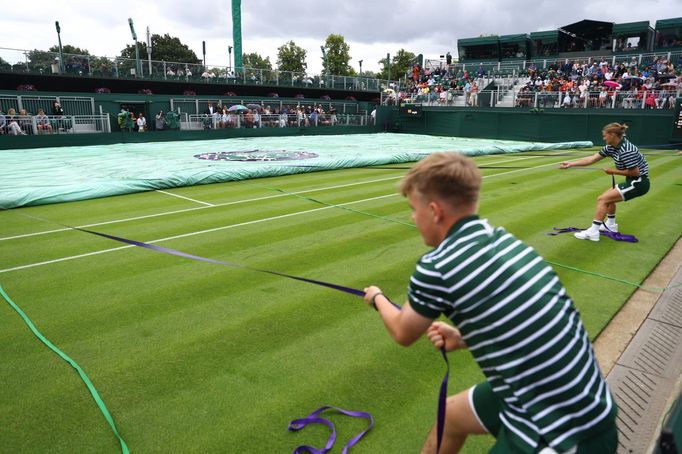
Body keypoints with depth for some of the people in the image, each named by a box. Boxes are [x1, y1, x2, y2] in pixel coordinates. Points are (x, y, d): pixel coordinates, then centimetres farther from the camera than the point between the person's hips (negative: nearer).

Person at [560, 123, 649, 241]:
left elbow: (635, 172, -23)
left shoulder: (626, 151, -25)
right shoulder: (611, 147, 2)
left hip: (639, 183, -10)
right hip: (633, 182, 10)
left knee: (602, 199, -13)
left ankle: (593, 232, -11)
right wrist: (570, 164, -1)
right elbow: (591, 159, 3)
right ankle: (611, 225, 40)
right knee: (609, 197, 27)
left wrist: (613, 171, -13)